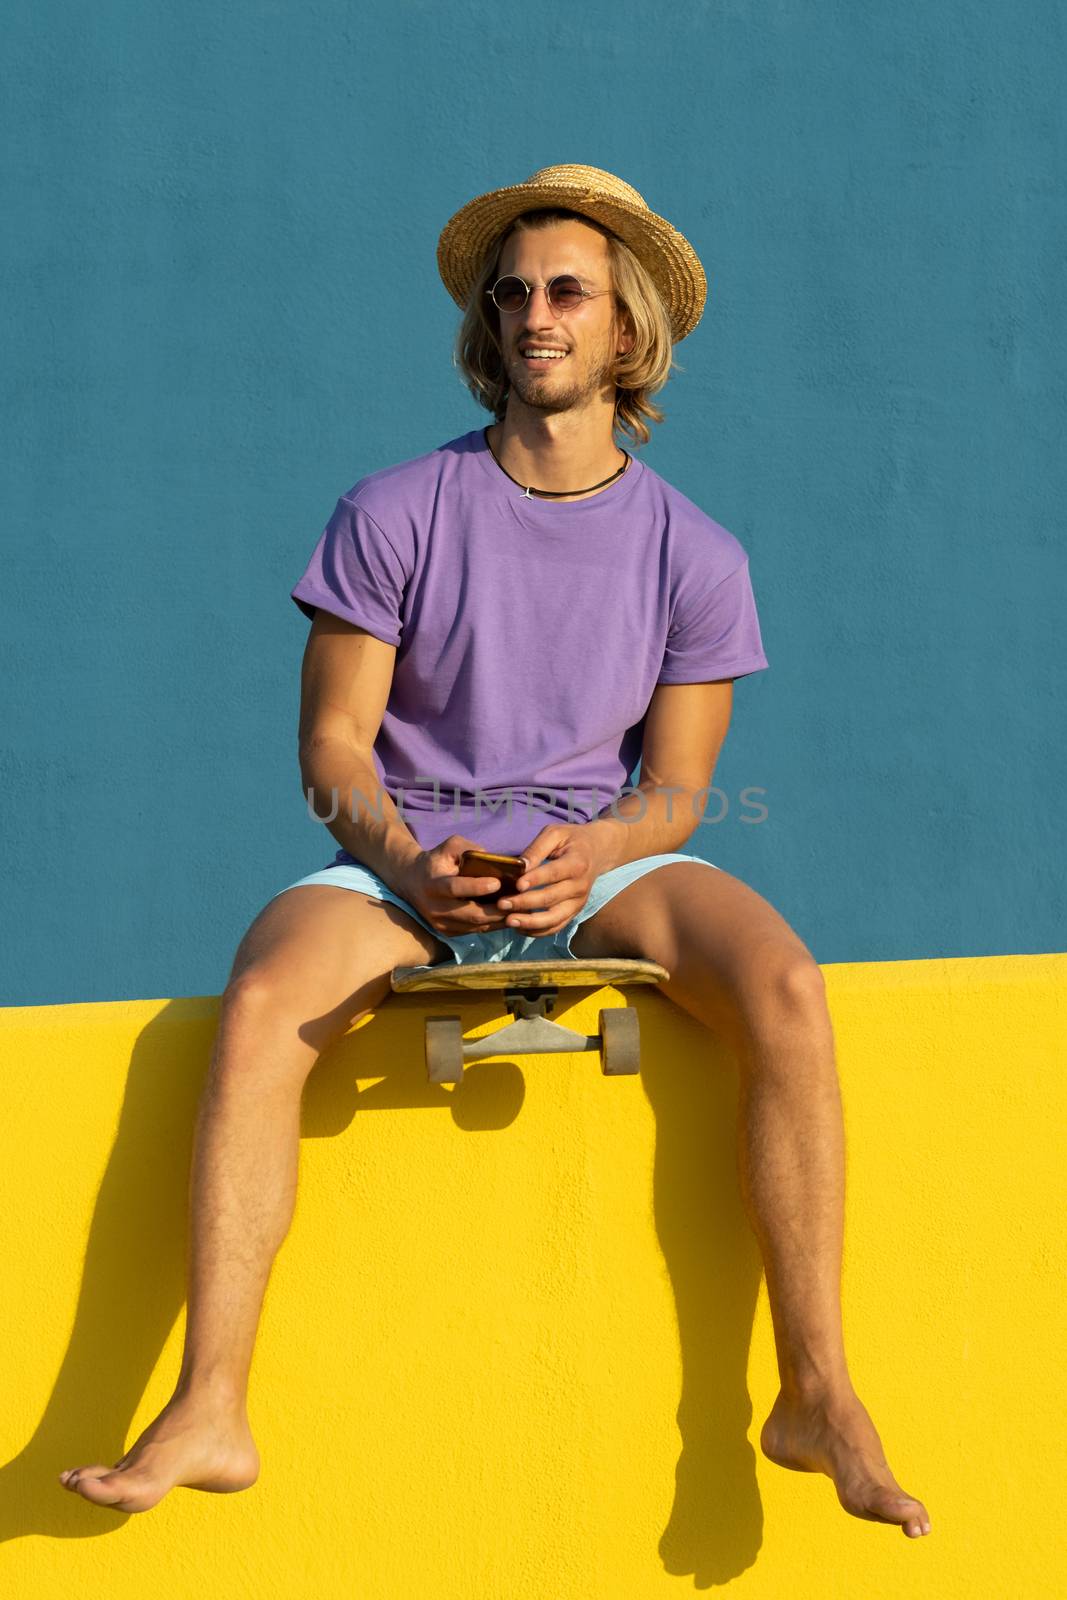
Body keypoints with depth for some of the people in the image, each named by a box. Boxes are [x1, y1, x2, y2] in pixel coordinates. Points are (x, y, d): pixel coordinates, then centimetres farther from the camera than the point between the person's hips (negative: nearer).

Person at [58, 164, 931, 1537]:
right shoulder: (395, 514, 1)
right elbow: (333, 745, 1)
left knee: (783, 984, -30)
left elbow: (675, 786, 5)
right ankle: (206, 1413, -35)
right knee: (261, 1004, -33)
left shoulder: (692, 556, 5)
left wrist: (595, 854, -18)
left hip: (597, 859, 1)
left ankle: (815, 1394, -26)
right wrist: (404, 859, -19)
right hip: (402, 862, -1)